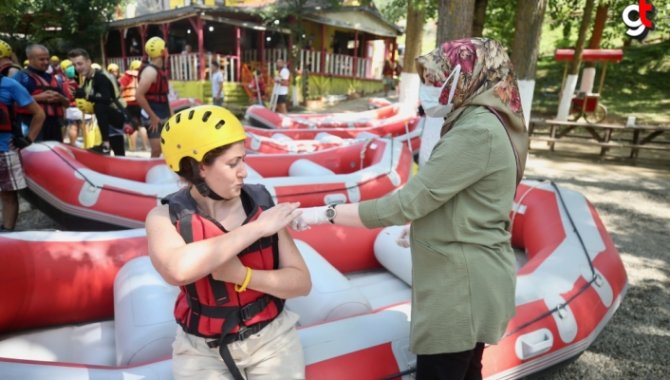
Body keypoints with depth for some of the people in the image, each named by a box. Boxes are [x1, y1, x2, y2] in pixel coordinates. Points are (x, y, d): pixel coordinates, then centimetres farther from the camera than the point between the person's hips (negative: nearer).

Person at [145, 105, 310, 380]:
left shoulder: (263, 203, -12)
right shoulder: (165, 217, -14)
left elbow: (301, 282, -10)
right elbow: (178, 271, -35)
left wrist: (241, 275, -26)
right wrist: (257, 227, -29)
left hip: (271, 336, 1)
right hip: (201, 349, -1)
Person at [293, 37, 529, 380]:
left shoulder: (477, 131, -21)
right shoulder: (479, 124, 12)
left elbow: (407, 202, -24)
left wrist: (327, 214, -20)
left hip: (461, 286, -10)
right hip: (468, 280, 10)